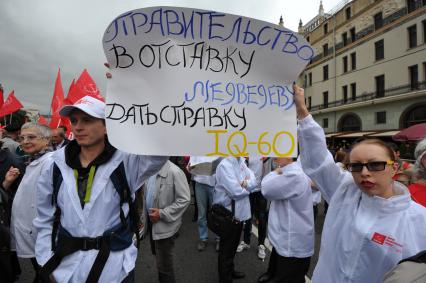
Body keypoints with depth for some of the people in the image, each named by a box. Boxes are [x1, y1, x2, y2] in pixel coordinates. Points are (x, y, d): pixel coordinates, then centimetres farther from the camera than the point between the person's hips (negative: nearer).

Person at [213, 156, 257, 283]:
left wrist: (246, 183, -21)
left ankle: (230, 270, 47)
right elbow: (236, 192, -28)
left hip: (239, 212, 8)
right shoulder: (225, 165, -24)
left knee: (233, 246, 26)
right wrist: (247, 188, -9)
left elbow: (253, 181, 1)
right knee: (226, 249, 12)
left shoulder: (241, 161, 3)